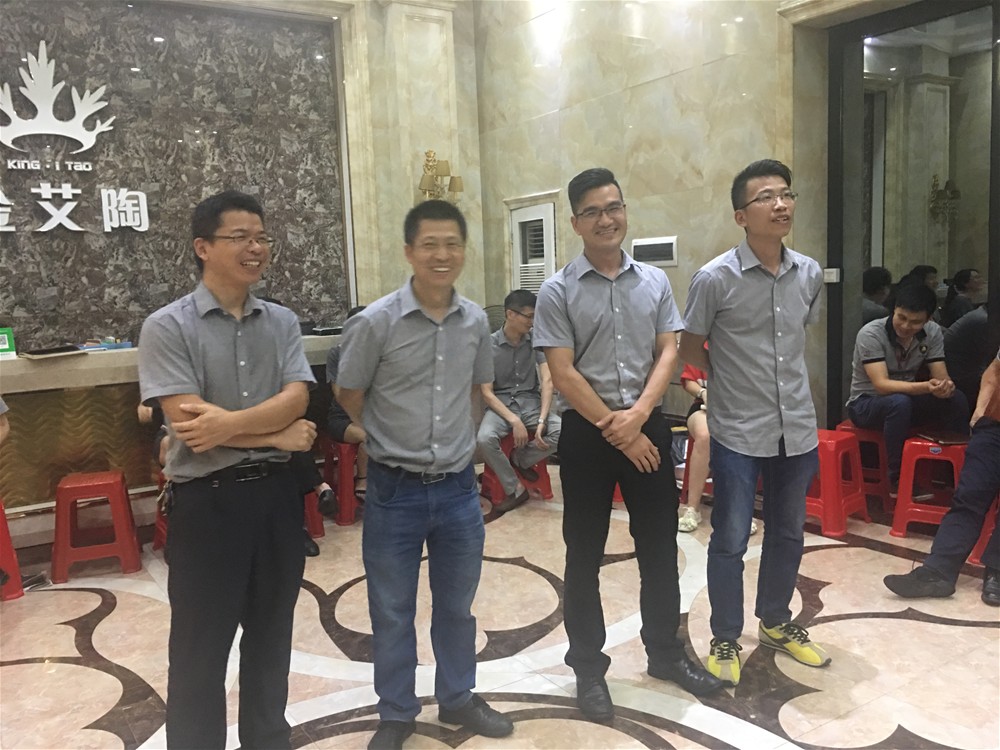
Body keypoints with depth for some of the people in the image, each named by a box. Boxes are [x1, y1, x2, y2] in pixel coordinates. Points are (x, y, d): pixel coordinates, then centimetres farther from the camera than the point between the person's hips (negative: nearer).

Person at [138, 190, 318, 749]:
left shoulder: (283, 322, 5)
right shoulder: (168, 327, -9)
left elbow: (296, 399, -8)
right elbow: (187, 421, -17)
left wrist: (230, 422, -24)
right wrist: (278, 435, -11)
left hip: (276, 492, 5)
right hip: (209, 499, -4)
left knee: (271, 635, 19)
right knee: (202, 647, 10)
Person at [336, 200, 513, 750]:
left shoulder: (475, 321, -1)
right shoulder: (374, 322, -14)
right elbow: (348, 397, -2)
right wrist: (394, 441, 7)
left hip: (458, 487, 4)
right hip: (395, 490, -3)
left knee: (456, 606, 19)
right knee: (392, 612, 13)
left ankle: (457, 699, 41)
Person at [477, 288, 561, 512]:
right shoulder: (489, 345, -8)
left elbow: (547, 381, -7)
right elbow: (487, 393, -9)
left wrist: (542, 420, -21)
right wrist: (514, 421, -22)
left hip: (531, 402, 2)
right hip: (501, 404, -2)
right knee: (485, 439, -34)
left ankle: (520, 459, 3)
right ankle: (514, 489, -9)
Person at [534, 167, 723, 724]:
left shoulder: (655, 281, 5)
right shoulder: (558, 291, -5)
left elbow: (669, 352, 2)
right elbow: (563, 373, -10)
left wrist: (637, 415, -12)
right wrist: (613, 428, -13)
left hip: (648, 424, 3)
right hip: (587, 432, -3)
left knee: (660, 545, 13)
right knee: (585, 553, 7)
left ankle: (666, 651, 33)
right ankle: (589, 666, 24)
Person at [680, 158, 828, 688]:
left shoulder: (810, 273, 1)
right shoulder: (714, 278, -14)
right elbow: (690, 348, -2)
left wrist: (774, 375, 12)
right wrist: (733, 381, 3)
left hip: (797, 427, 5)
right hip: (738, 432, -5)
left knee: (787, 534, 18)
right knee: (730, 540, 4)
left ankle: (776, 623, 39)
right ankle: (725, 639, 23)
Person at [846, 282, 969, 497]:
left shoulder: (932, 332, -6)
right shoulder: (871, 334, -22)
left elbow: (941, 377, -9)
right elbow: (882, 385, -30)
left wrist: (946, 386, -34)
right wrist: (926, 387, -45)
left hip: (906, 400, 5)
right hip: (866, 403, -5)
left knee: (956, 399, -21)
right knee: (899, 402, -37)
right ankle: (898, 480, -27)